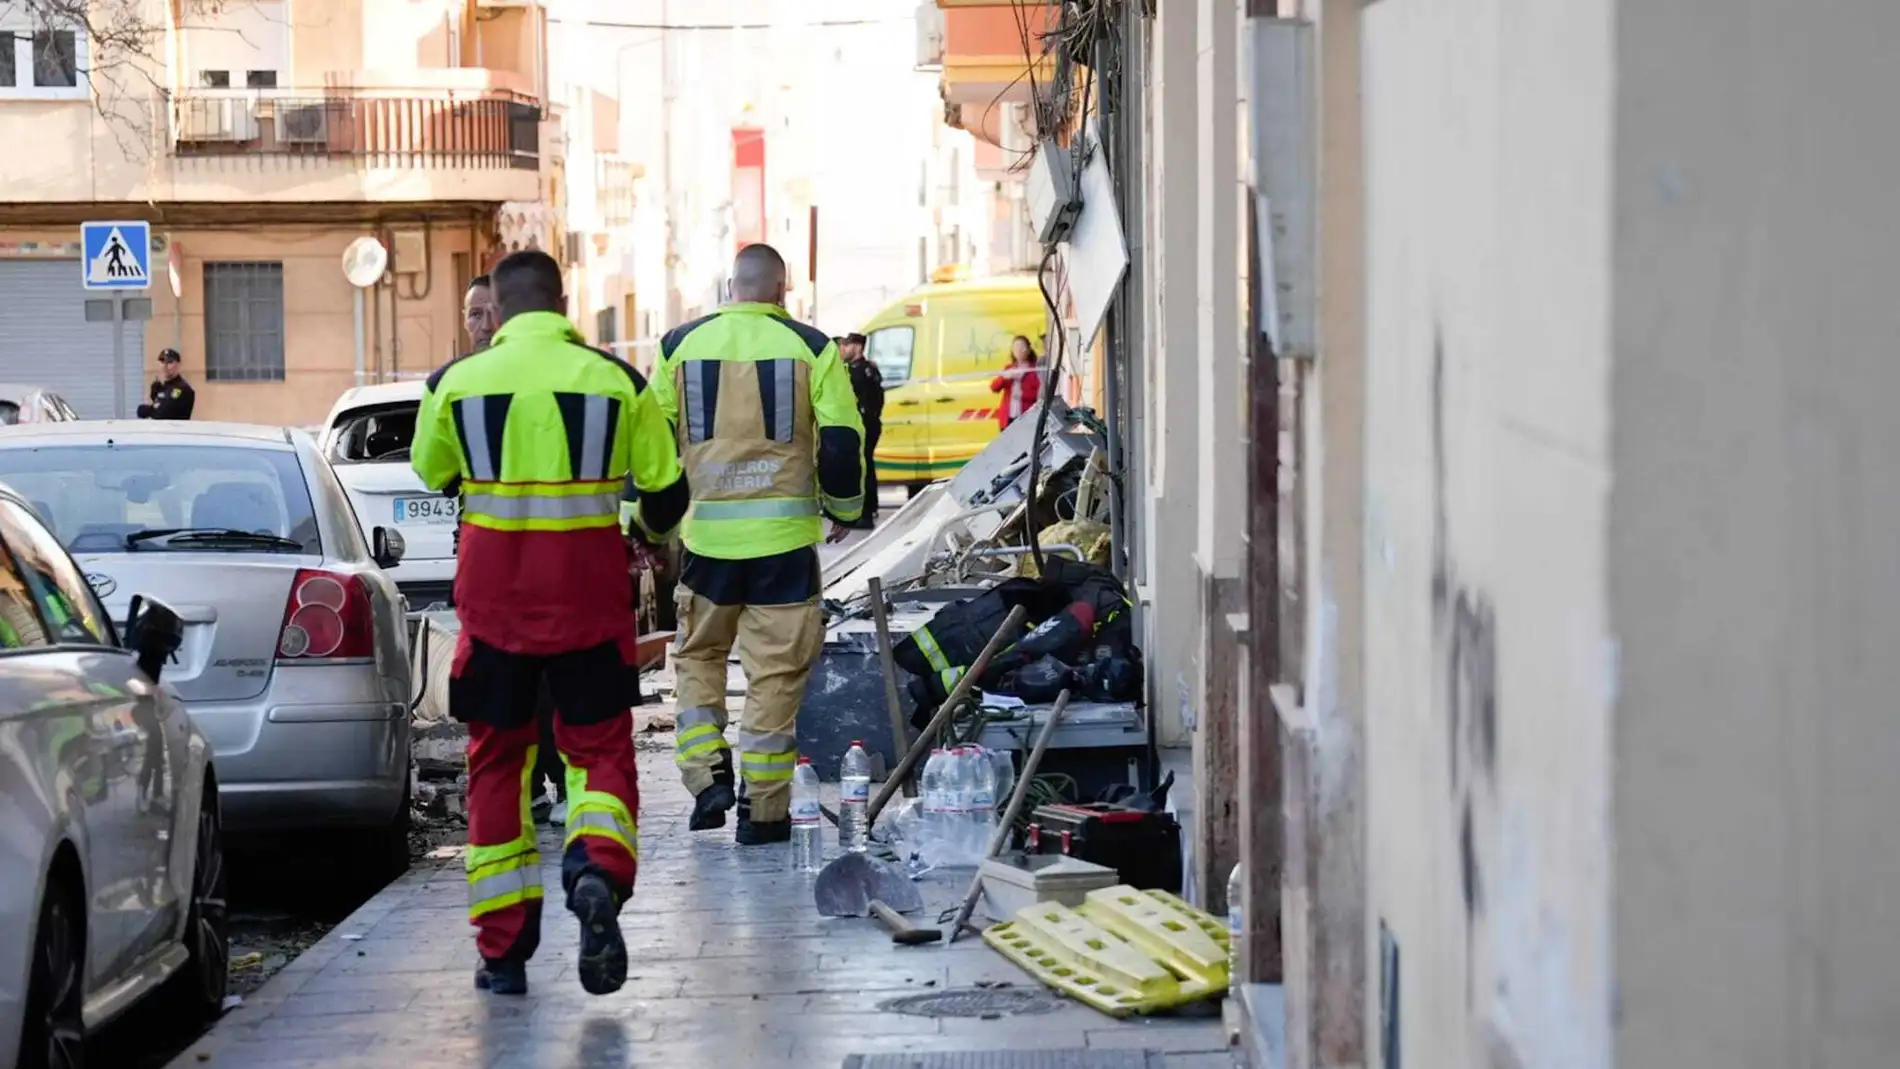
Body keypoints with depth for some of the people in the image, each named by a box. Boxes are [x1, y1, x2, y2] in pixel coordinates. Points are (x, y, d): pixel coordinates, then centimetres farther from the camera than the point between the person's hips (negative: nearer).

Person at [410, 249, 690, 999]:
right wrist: (641, 534, 29)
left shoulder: (457, 382, -2)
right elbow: (666, 493, 6)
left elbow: (431, 474, 15)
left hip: (495, 599, 0)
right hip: (589, 597, 0)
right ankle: (597, 870, -21)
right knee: (600, 747, 11)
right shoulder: (616, 380, -1)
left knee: (497, 760, 12)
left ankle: (504, 951, 12)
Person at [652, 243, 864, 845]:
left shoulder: (681, 345, 5)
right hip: (784, 534, -2)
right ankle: (763, 809, 6)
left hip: (705, 531, 2)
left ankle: (707, 777, 4)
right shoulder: (810, 348, -2)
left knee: (698, 655, 19)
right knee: (775, 668, 4)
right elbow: (841, 440, -2)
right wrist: (844, 509, 14)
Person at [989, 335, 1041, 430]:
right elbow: (994, 387, 5)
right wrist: (1004, 377, -14)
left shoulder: (1034, 371, -2)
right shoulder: (1008, 369, 14)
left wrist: (1022, 394, -19)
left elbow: (1039, 394, -7)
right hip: (1008, 418, 5)